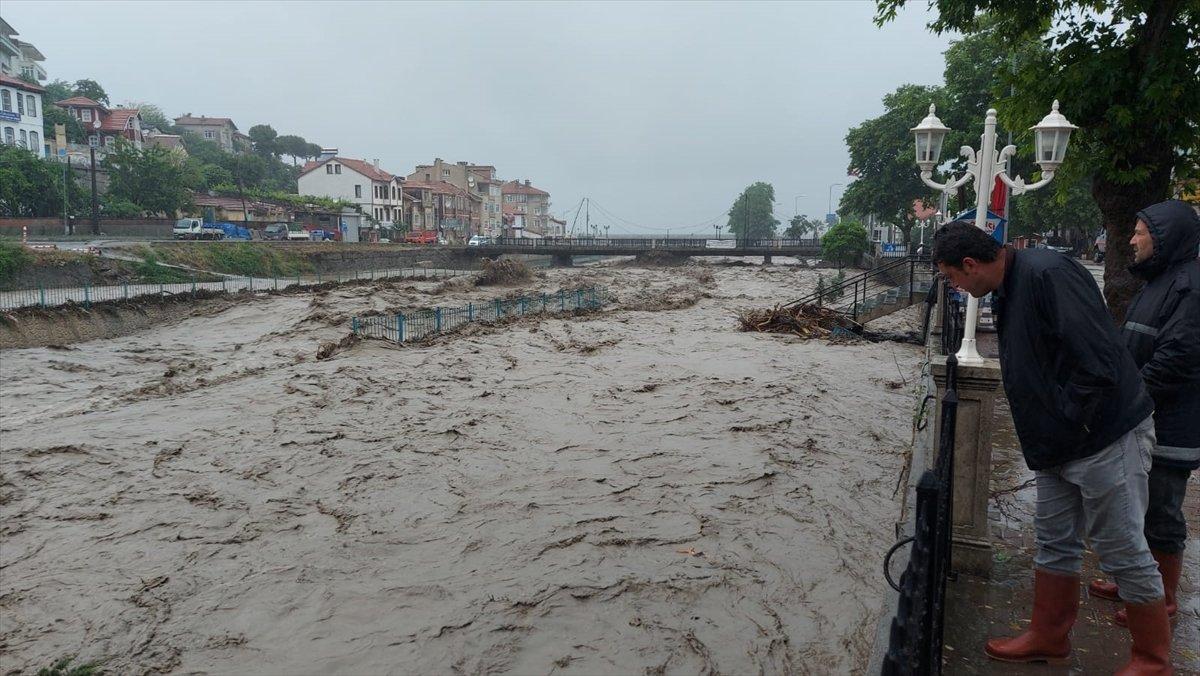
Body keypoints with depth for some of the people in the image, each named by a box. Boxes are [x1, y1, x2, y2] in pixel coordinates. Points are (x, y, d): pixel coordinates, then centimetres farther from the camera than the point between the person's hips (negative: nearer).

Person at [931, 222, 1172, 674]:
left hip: (1106, 436, -10)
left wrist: (1067, 424, -18)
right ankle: (1048, 639, 34)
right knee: (1054, 544, 18)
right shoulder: (1008, 292, 9)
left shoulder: (1047, 275, -22)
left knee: (1123, 551, 5)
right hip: (1058, 446, 10)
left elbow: (1099, 362, -27)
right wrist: (1044, 440, 12)